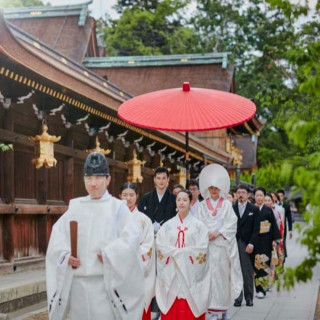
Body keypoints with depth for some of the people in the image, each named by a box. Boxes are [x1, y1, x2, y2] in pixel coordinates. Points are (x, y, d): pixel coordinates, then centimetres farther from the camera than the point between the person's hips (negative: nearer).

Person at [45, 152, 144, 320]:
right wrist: (66, 254, -7)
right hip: (78, 281, 4)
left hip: (105, 280, -3)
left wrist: (108, 255, -15)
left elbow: (131, 236, -9)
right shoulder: (75, 206, 11)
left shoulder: (117, 207, 0)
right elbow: (58, 233, 9)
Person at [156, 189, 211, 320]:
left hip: (191, 272, -1)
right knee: (171, 309, -1)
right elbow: (160, 246, 1)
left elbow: (202, 248, -6)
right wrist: (176, 253, -13)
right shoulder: (167, 225, 10)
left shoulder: (198, 225, 5)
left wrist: (179, 252, -9)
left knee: (190, 307, -4)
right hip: (171, 272, 2)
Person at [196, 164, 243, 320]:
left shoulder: (226, 205, 7)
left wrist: (218, 233, -11)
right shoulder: (203, 205, 9)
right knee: (210, 275, -3)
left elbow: (232, 223, 0)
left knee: (223, 275, 1)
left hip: (223, 244, 0)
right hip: (207, 245, 0)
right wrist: (206, 234, -13)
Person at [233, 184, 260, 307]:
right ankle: (238, 297, 6)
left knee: (248, 272, -1)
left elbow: (256, 229, 1)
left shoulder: (254, 209, 5)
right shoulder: (231, 208, 8)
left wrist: (251, 244, -9)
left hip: (247, 245, -1)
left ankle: (249, 297, 8)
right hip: (234, 244, 1)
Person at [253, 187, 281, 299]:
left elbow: (274, 226, 5)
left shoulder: (268, 210, 5)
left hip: (265, 241, 0)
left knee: (264, 264, -5)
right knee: (256, 264, -1)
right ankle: (259, 288, 6)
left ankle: (262, 289, -4)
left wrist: (274, 239, -2)